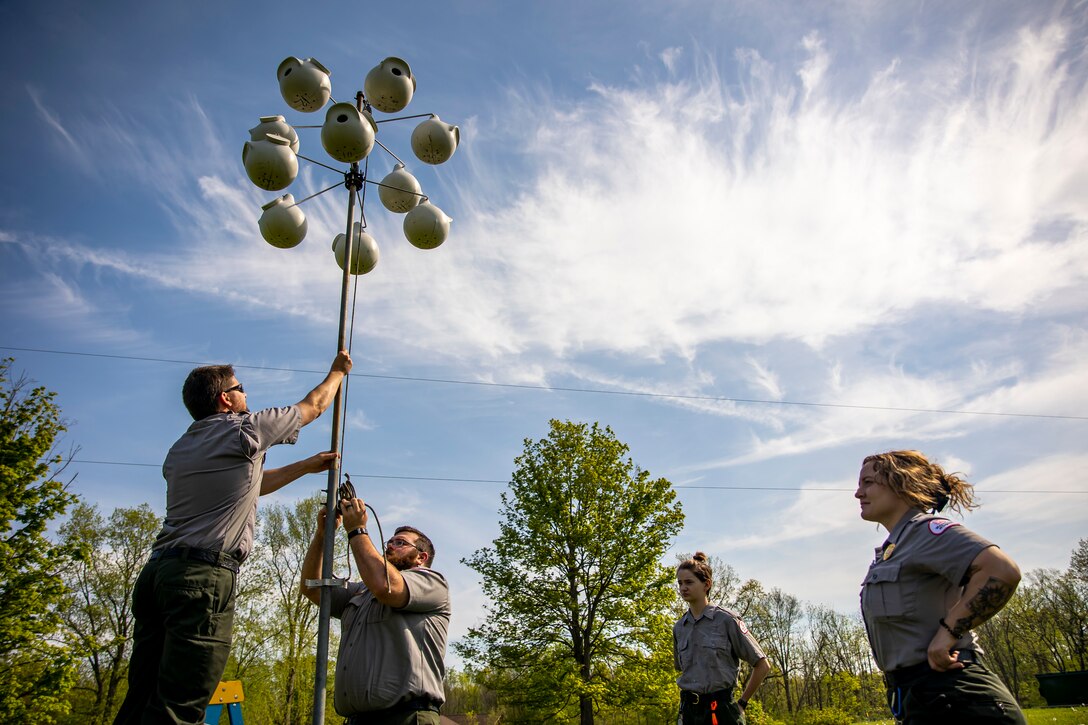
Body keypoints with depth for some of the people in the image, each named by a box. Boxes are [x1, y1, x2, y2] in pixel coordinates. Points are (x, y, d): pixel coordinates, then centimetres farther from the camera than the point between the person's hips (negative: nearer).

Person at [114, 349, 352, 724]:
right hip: (205, 575, -8)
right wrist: (338, 371, 32)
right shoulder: (243, 429, 0)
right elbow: (312, 407, 14)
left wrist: (306, 466, 40)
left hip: (156, 571, 8)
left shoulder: (180, 449, 22)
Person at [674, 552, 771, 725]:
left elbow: (762, 666, -2)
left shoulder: (726, 619, -7)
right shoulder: (678, 628, 8)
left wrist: (742, 703, 0)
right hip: (688, 710, 5)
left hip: (721, 710, -5)